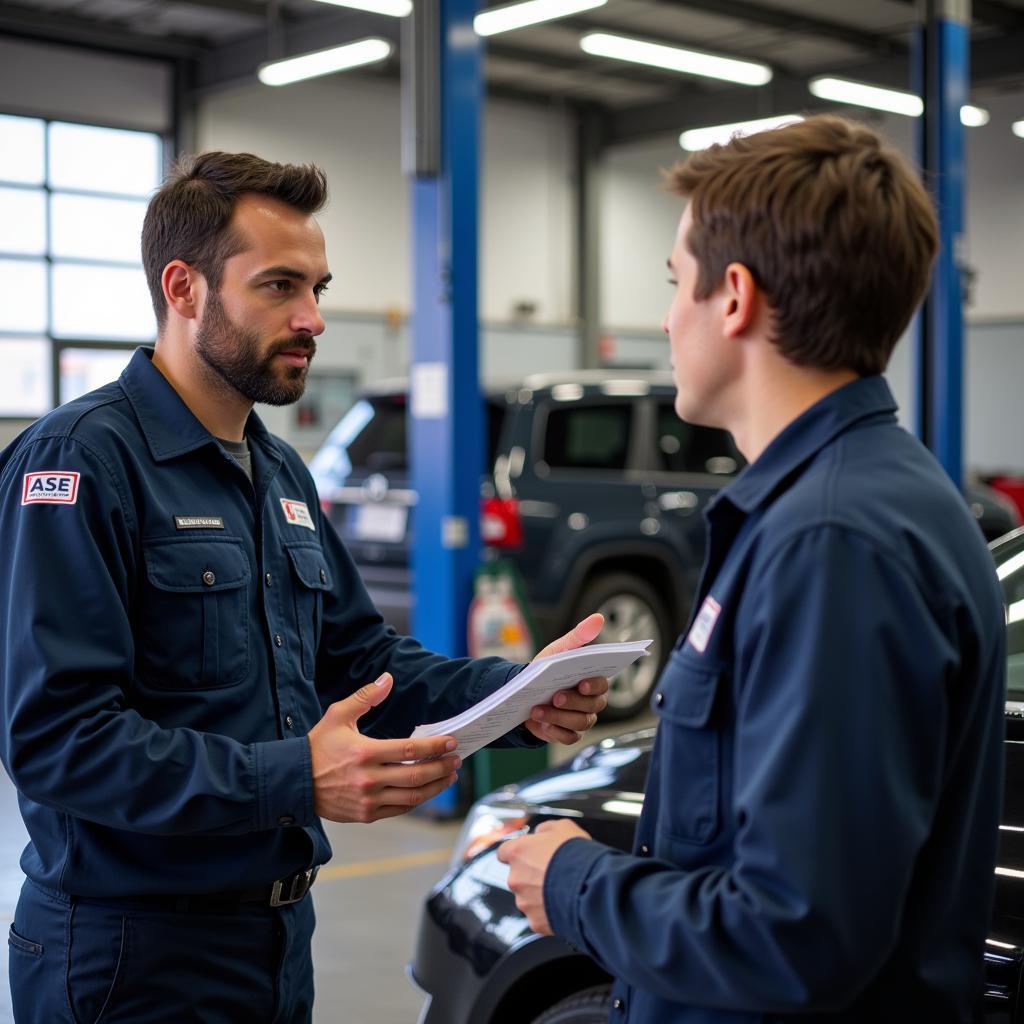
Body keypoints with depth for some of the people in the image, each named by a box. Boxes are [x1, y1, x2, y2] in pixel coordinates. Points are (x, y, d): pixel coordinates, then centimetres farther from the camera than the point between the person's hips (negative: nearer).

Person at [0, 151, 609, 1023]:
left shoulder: (281, 473, 13)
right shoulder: (80, 459, -16)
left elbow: (363, 658, 12)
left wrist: (517, 694, -5)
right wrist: (294, 780, -31)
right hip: (136, 951, -8)